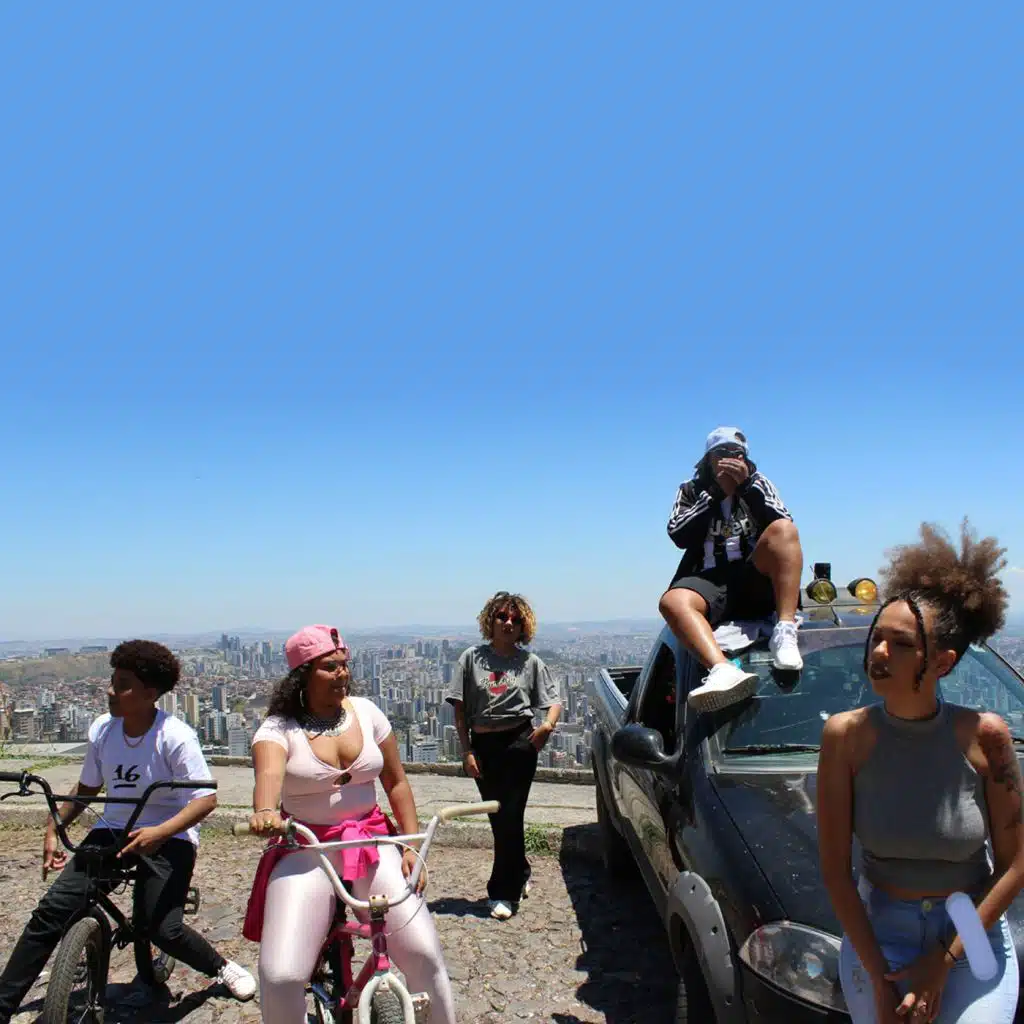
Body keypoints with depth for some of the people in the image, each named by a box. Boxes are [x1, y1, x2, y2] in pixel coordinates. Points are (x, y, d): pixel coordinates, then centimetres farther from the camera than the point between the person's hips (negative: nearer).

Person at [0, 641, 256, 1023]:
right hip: (113, 831, 5)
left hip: (168, 838, -5)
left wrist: (159, 833, -34)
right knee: (51, 910, -11)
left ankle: (222, 967, 12)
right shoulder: (102, 729, -4)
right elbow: (86, 788, 14)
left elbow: (206, 799, -21)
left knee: (162, 928, -17)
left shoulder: (175, 736, -19)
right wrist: (52, 830, 9)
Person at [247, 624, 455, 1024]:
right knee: (280, 976, -16)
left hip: (371, 842, 2)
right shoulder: (278, 727, -8)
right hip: (306, 851, -2)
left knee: (424, 954, -10)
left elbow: (396, 783, 7)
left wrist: (412, 845, 1)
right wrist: (264, 812, -53)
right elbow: (268, 773, -31)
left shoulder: (365, 712, 2)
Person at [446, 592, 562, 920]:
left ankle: (504, 892, 9)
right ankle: (519, 875, 34)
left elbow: (553, 700, 5)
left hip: (519, 742, -2)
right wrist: (467, 751, -4)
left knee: (510, 816, -2)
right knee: (498, 818, 11)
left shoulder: (530, 662, 3)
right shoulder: (472, 658, 3)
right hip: (483, 745, 2)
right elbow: (460, 709, 2)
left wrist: (548, 724, -16)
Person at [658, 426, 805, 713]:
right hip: (710, 580, 0)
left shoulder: (759, 483, 17)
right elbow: (678, 535, -1)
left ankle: (785, 632, -40)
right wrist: (715, 495, -5)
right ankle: (723, 669, -57)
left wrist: (747, 486, -9)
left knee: (784, 529, -27)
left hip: (757, 581, 0)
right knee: (672, 601, -32)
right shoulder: (691, 490, 16)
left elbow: (782, 524, 0)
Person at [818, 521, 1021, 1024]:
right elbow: (834, 869, -10)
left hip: (974, 939, 0)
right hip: (877, 935, 0)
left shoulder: (984, 735, -14)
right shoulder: (847, 734, -14)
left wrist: (943, 962, -10)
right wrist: (880, 978, -12)